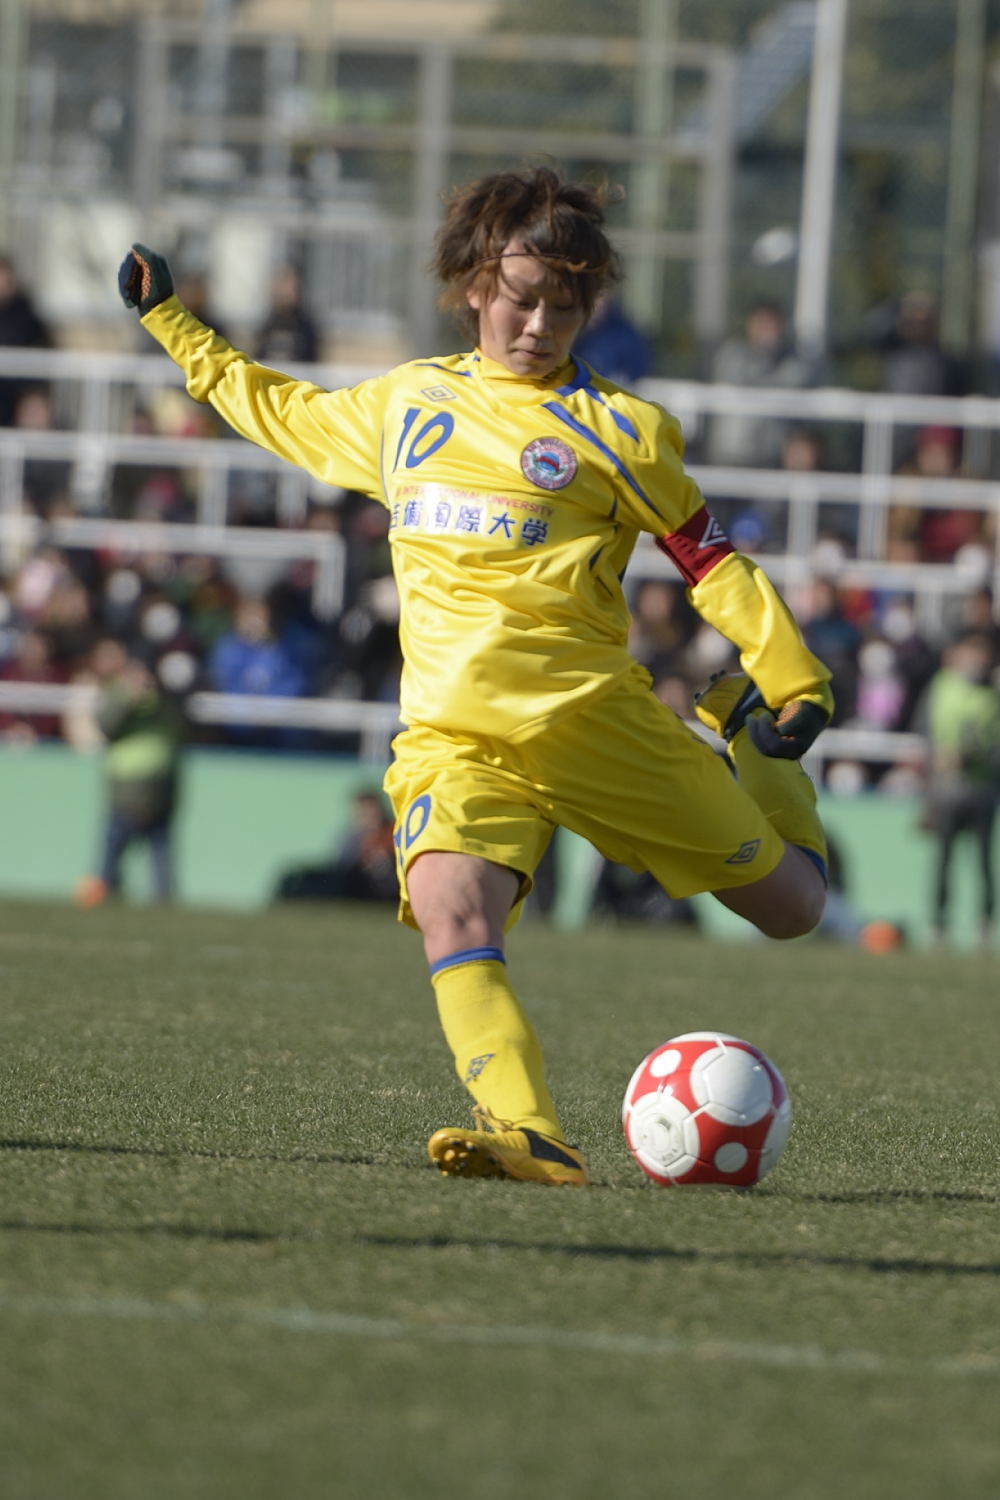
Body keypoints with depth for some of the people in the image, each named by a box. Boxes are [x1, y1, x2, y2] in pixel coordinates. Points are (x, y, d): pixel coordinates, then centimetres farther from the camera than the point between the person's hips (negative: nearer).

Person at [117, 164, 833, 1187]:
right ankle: (528, 1137, -42)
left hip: (594, 718, -2)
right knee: (450, 911, -30)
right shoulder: (403, 403, 18)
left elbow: (708, 562, 7)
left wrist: (795, 684, -3)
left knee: (790, 904, 3)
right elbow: (277, 412, 37)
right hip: (453, 736, 2)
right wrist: (171, 325, 40)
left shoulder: (613, 429, 5)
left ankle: (745, 730, 32)